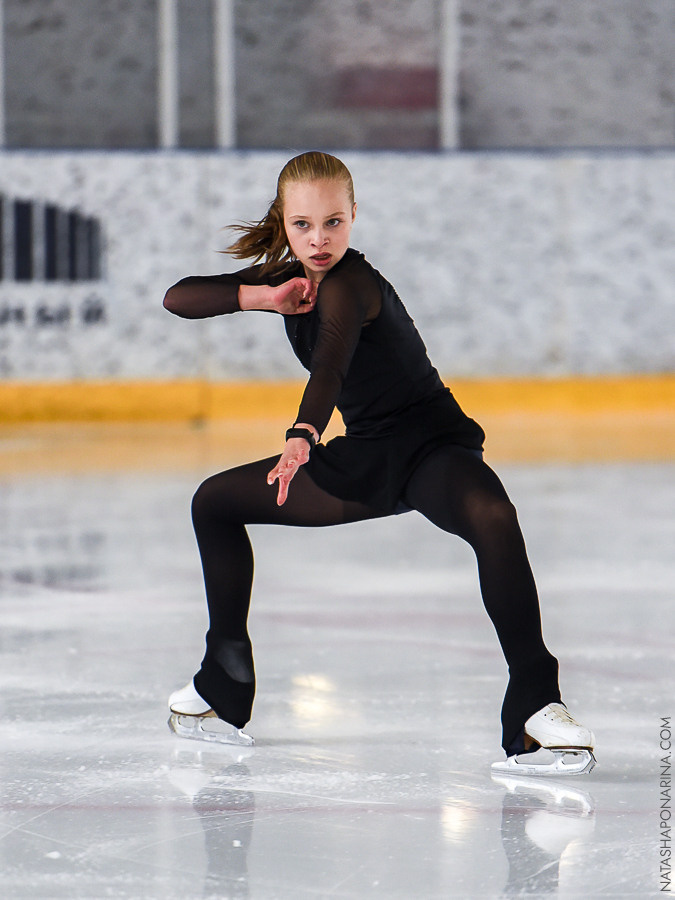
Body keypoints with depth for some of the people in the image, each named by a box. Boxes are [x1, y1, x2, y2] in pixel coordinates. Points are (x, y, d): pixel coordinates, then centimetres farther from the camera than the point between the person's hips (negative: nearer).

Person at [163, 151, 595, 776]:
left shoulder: (348, 284, -23)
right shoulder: (291, 277, 2)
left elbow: (330, 364, -43)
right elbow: (178, 298, -3)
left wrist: (303, 435, -62)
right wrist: (261, 297, -19)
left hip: (432, 444, -9)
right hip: (365, 458, 9)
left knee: (492, 515, -42)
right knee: (215, 502, 14)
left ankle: (535, 704, -43)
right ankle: (225, 686, 23)